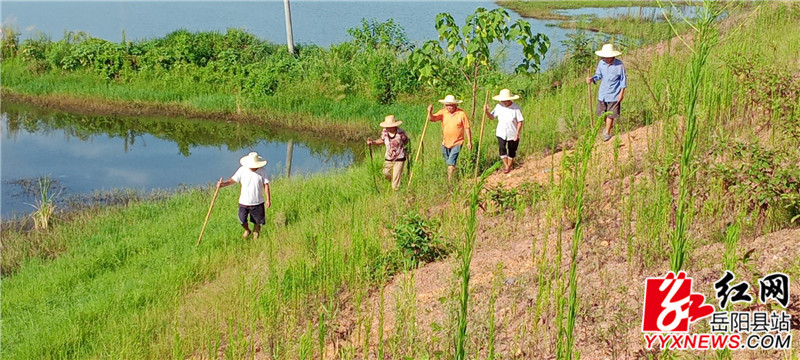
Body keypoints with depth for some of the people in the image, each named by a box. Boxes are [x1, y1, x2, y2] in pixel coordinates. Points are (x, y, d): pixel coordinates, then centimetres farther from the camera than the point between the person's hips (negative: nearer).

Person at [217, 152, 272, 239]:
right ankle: (247, 230, 41)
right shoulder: (242, 170, -9)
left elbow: (266, 185, -5)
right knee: (242, 220, 6)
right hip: (244, 202, 0)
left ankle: (255, 232, 43)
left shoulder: (261, 171, -9)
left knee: (258, 220, 11)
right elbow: (233, 180, -5)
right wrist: (223, 184, -23)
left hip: (258, 202, 0)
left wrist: (268, 199, -7)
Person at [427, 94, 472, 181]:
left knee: (451, 163, -13)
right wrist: (430, 112, -34)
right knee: (448, 163, 19)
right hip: (445, 143, 5)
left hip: (456, 143, -5)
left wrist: (469, 142, -4)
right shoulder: (443, 112, -1)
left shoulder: (461, 114, -10)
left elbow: (467, 128, -5)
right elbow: (433, 118, -13)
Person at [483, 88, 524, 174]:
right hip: (501, 133, 2)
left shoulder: (516, 108, -15)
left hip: (512, 134, -2)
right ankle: (506, 166, -1)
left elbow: (520, 122, -11)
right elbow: (492, 117, 2)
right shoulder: (499, 106, -4)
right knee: (502, 149, -14)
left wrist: (517, 134, -14)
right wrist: (487, 112, -18)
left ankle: (509, 166, 33)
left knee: (511, 151, 12)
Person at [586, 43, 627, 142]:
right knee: (602, 113, 16)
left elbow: (623, 80, -8)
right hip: (602, 93, 4)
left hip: (614, 94, -4)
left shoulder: (619, 65, -17)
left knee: (610, 114, 3)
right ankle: (609, 125, 43)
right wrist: (592, 79, -13)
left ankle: (607, 132, 18)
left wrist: (622, 93, -9)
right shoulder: (601, 63, -7)